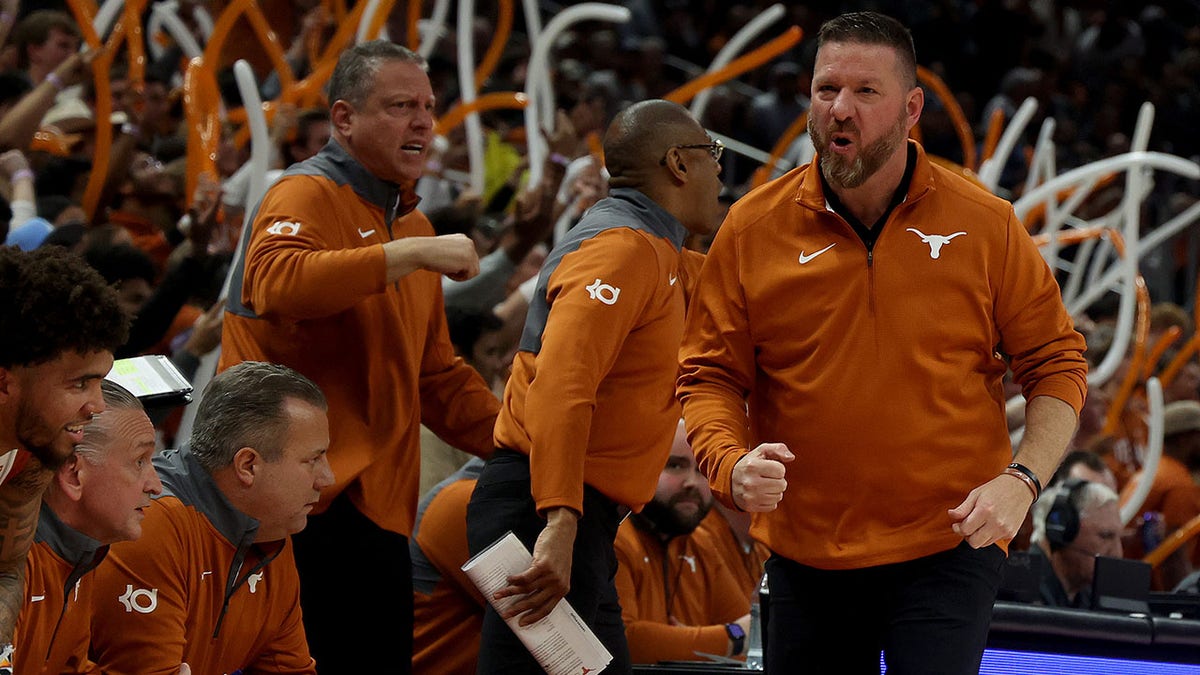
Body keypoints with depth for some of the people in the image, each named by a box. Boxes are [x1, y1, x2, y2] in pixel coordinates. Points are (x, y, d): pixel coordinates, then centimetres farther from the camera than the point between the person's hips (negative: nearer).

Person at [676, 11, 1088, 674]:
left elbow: (1055, 364, 4)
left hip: (947, 550, -2)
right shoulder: (752, 228, 1)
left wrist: (1021, 479, -11)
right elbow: (710, 375, 5)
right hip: (804, 558, 2)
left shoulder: (985, 223, -2)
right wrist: (730, 463, -15)